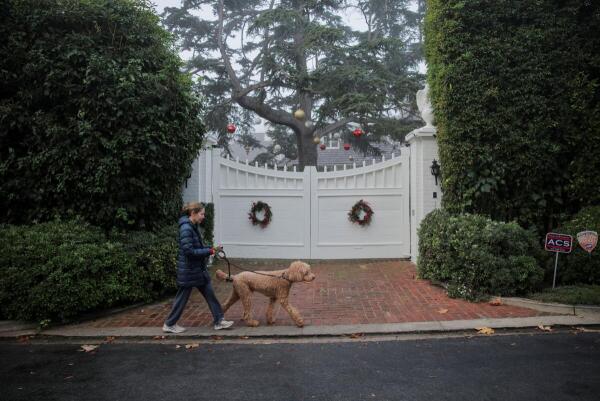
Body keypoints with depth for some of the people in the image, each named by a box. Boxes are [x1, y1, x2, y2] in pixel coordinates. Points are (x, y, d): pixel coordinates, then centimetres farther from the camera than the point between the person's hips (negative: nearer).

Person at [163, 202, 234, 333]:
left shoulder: (193, 227, 8)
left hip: (198, 269, 9)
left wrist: (209, 249, 2)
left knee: (210, 294, 10)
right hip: (188, 270, -9)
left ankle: (218, 321, 17)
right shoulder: (186, 228, -20)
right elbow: (189, 251, -25)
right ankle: (169, 325, 21)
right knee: (182, 297, 5)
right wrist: (208, 251, -18)